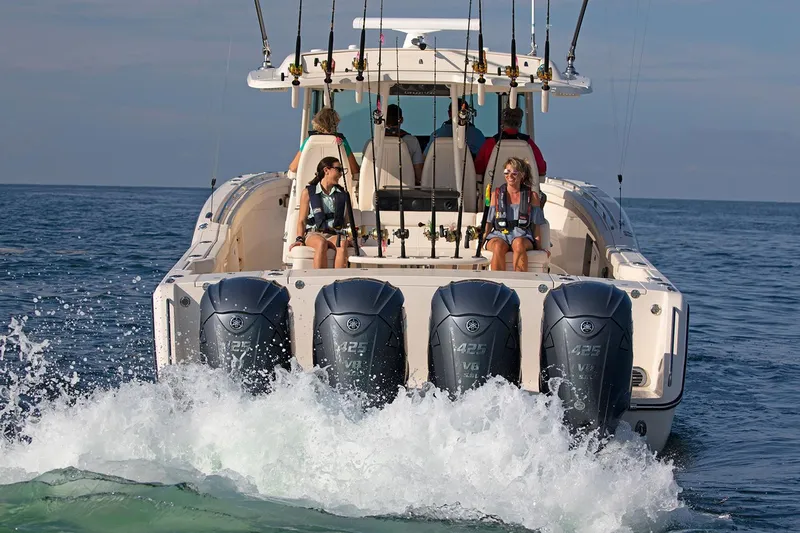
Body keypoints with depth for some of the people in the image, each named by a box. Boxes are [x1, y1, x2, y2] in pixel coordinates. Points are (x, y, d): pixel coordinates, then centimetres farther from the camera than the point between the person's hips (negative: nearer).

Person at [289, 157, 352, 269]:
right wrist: (300, 239, -7)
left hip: (335, 235, 2)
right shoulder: (308, 192, 11)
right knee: (321, 243, -39)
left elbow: (346, 220, 20)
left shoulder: (342, 194, 20)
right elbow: (301, 220, 10)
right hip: (314, 234, -2)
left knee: (342, 243, -35)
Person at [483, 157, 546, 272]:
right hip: (499, 236, 1)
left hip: (522, 236, -1)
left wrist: (539, 245, 1)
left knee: (519, 243, -39)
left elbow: (536, 225, 13)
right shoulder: (497, 195, 16)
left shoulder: (532, 196, 13)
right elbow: (489, 222, 15)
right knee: (499, 246, -37)